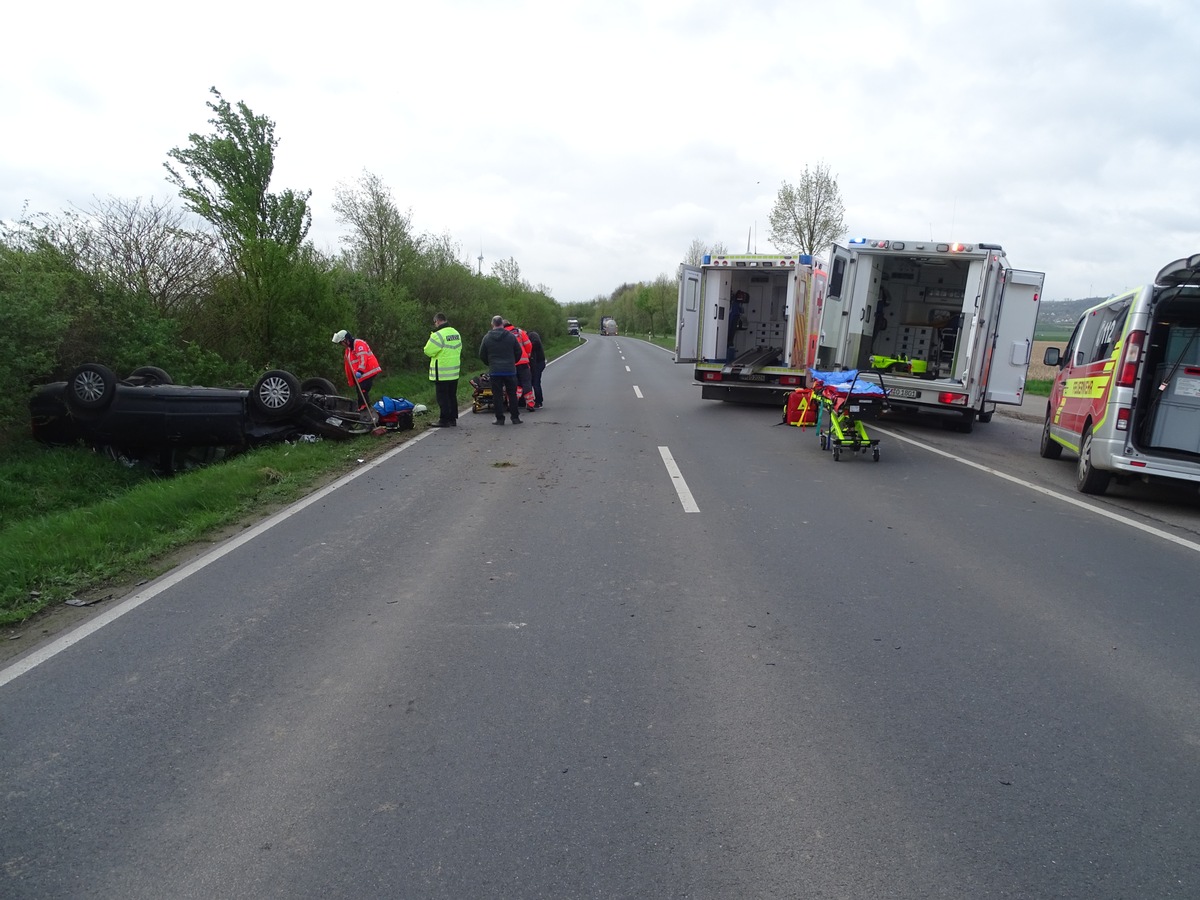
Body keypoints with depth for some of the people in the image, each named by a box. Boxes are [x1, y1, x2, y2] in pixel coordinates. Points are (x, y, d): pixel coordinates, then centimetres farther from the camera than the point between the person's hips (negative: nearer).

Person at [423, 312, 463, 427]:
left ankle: (444, 420, 1)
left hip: (441, 373, -8)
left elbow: (428, 351, -13)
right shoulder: (456, 333, 9)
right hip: (454, 372, 8)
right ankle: (452, 418, 19)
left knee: (442, 397, -2)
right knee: (452, 396, 14)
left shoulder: (438, 335, -17)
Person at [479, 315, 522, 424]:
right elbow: (518, 352, 6)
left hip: (495, 371, 0)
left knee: (497, 395, 4)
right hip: (510, 370, 1)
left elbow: (482, 355, 5)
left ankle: (500, 418, 3)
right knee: (512, 394, 8)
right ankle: (515, 417, 9)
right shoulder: (511, 336, 0)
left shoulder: (487, 338, 0)